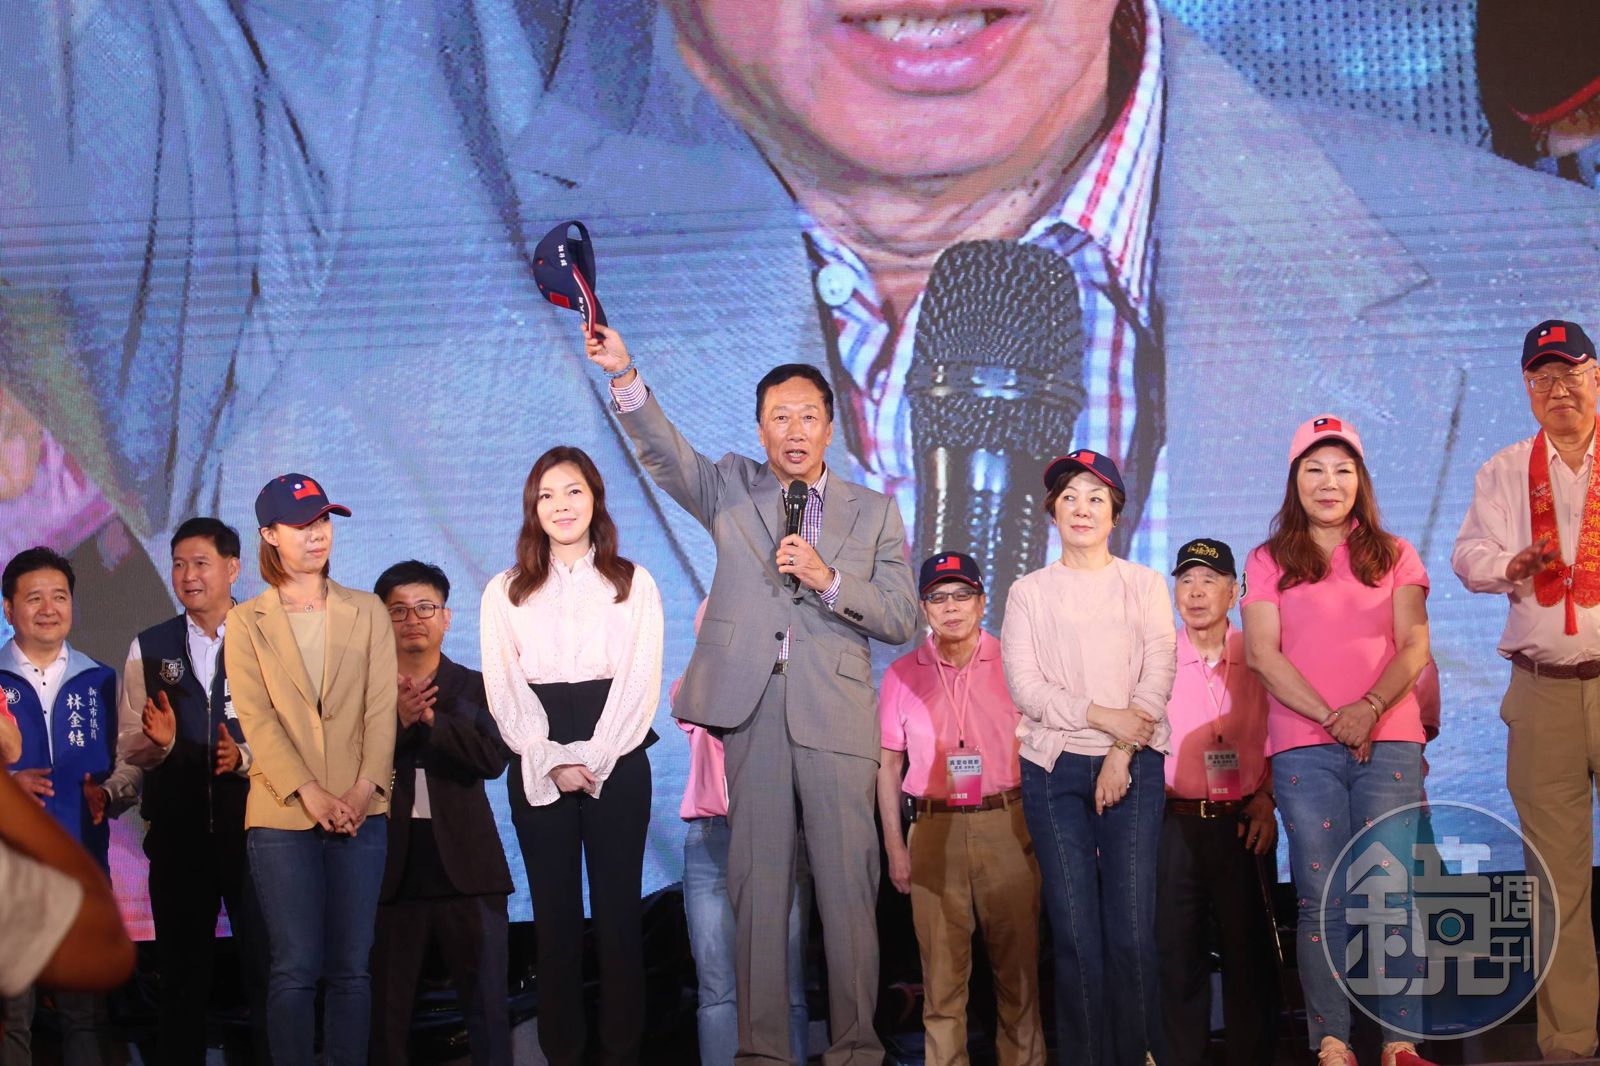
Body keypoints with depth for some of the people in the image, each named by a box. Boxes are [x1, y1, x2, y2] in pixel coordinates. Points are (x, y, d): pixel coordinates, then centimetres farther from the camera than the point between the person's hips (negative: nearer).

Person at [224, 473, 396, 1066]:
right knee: (295, 969, -3)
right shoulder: (246, 623, 6)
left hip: (360, 812, 2)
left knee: (351, 968, 3)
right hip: (282, 816, -2)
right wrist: (308, 792, -14)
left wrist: (366, 785, -11)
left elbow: (381, 706, 4)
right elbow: (256, 717, -3)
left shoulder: (367, 612, 11)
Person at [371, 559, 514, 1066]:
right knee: (387, 1013, 5)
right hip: (392, 873, 0)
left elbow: (493, 757, -8)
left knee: (488, 1009, 1)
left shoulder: (475, 689, 8)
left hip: (466, 872, 0)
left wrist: (431, 717, -17)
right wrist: (397, 721, -18)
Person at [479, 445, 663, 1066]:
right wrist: (552, 761, -9)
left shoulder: (633, 584, 9)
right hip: (538, 771, 1)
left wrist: (593, 758, -10)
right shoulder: (505, 592, 11)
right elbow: (504, 689, 3)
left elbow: (642, 682, 1)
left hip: (616, 761, -1)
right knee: (555, 913, 2)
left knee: (619, 909, -2)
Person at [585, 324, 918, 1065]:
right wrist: (624, 377, -21)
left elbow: (902, 620, 5)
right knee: (757, 891, 3)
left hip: (835, 717, 0)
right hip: (752, 711, 1)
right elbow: (664, 452, -5)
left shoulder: (873, 512, 11)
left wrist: (829, 579, -10)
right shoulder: (731, 490, 13)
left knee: (847, 889, -1)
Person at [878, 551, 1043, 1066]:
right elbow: (888, 763, 9)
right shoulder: (902, 674, 7)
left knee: (1017, 960, 2)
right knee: (942, 963, 2)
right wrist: (894, 845, 4)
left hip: (1007, 825, -1)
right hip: (934, 828, 1)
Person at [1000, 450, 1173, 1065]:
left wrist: (1121, 755, -10)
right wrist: (1102, 716, -11)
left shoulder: (1145, 586, 10)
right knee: (1075, 932, -2)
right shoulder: (1030, 592, 10)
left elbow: (1158, 678, 0)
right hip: (1054, 767, 0)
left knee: (1133, 933, -7)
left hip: (1133, 768, 0)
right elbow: (1024, 685, -1)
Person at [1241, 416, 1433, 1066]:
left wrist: (1370, 708, -13)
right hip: (1303, 749, -1)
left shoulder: (1393, 555, 15)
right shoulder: (1268, 562, 11)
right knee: (1321, 901, -3)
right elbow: (1262, 653, 0)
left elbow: (1414, 645, 4)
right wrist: (1331, 716, -11)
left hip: (1389, 743, 1)